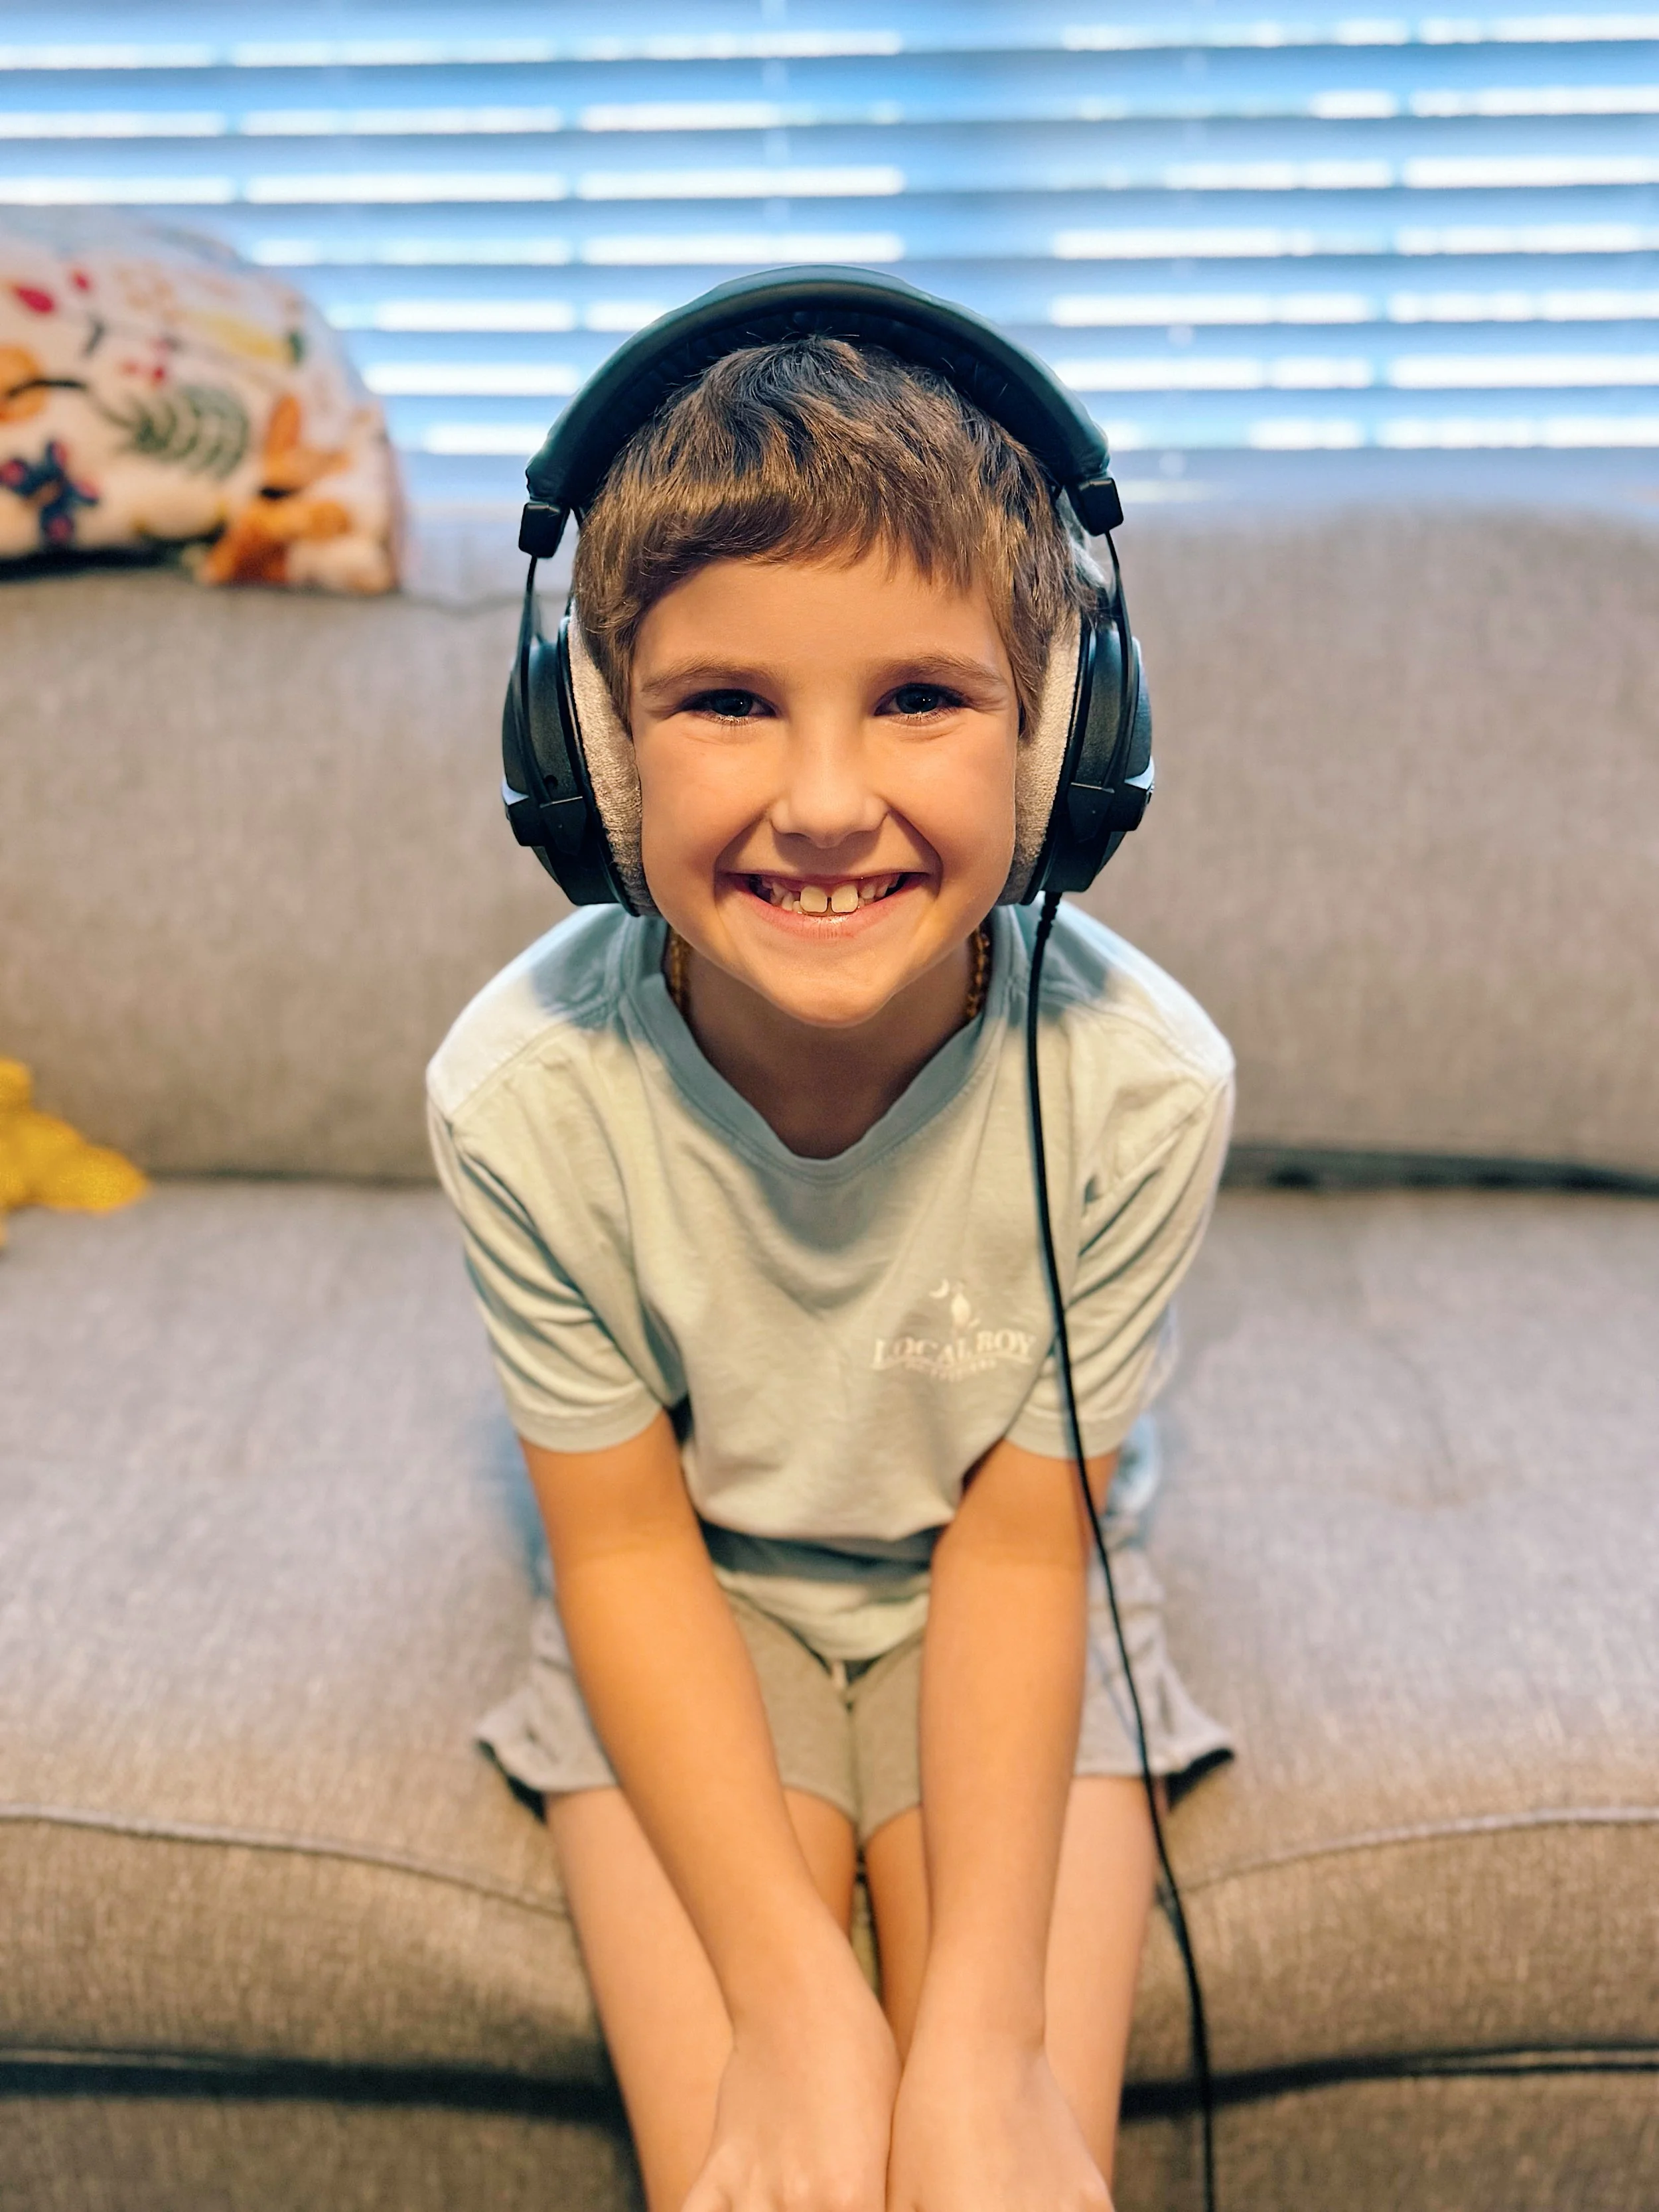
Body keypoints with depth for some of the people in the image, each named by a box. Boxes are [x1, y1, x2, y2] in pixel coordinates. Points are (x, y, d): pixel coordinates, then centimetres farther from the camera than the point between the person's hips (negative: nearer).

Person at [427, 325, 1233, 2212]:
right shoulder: (524, 1088, -27)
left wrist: (985, 2029, -21)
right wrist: (797, 2005, -20)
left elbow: (1021, 1541, -16)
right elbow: (624, 1543, -15)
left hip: (1010, 1594, 1)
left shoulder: (1138, 1080, -27)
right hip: (694, 1604, 0)